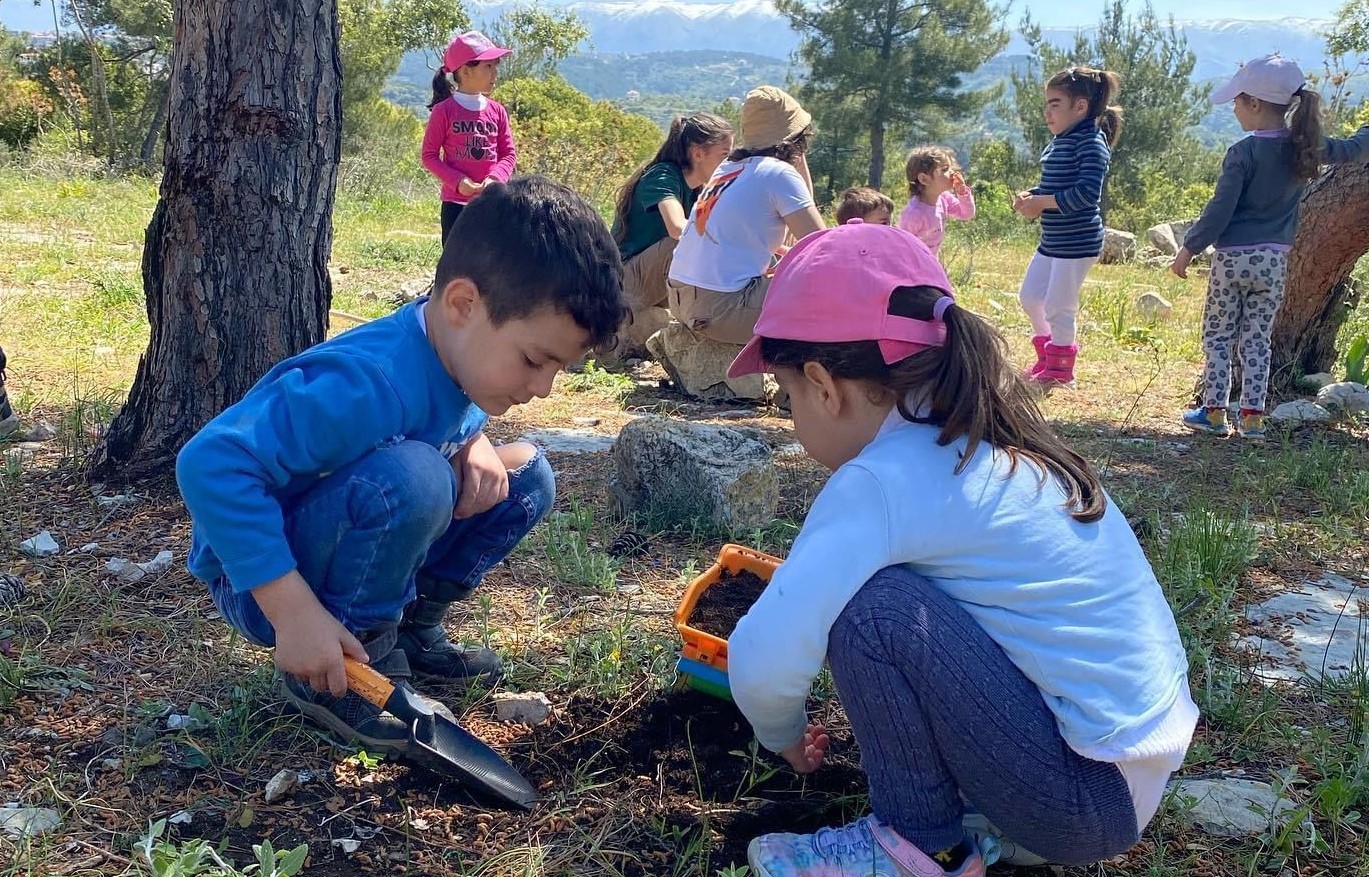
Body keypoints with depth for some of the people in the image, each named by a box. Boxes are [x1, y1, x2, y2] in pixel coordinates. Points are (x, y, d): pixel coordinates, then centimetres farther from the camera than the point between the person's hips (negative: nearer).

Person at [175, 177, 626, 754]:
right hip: (261, 577, -8)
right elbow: (210, 465, -37)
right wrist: (295, 613, -37)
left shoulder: (455, 349, -8)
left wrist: (475, 442, -10)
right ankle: (348, 671, -15)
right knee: (410, 479, -36)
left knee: (526, 476, -1)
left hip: (349, 548, 8)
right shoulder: (368, 385, -34)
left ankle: (410, 628, 8)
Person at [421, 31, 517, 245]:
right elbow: (429, 155, -4)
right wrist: (457, 181, -16)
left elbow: (509, 153, 7)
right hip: (456, 203, -3)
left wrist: (496, 178, -12)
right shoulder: (444, 111, -6)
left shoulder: (497, 111, 4)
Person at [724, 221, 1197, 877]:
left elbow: (762, 660, -21)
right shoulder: (988, 441, 6)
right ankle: (1003, 810, 15)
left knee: (870, 604, -19)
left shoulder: (880, 481, -19)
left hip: (1087, 797, -9)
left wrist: (784, 738, -1)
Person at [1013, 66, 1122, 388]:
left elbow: (1087, 192, -27)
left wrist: (1043, 202, -24)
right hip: (1053, 238, 10)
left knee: (1058, 306, -1)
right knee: (1029, 297, 16)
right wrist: (1030, 197, -1)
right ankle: (1045, 358, 34)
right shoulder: (1059, 142, 11)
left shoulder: (1091, 142, -17)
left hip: (1078, 240, -10)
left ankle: (1060, 370, 17)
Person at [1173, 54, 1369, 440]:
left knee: (1218, 337, 7)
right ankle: (1252, 418, 11)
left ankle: (1214, 412, 9)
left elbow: (1220, 209, -14)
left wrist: (1189, 248, -6)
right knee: (1257, 340, 12)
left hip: (1233, 258, -5)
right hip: (1275, 261, 5)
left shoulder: (1243, 152, -14)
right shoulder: (1305, 147, 2)